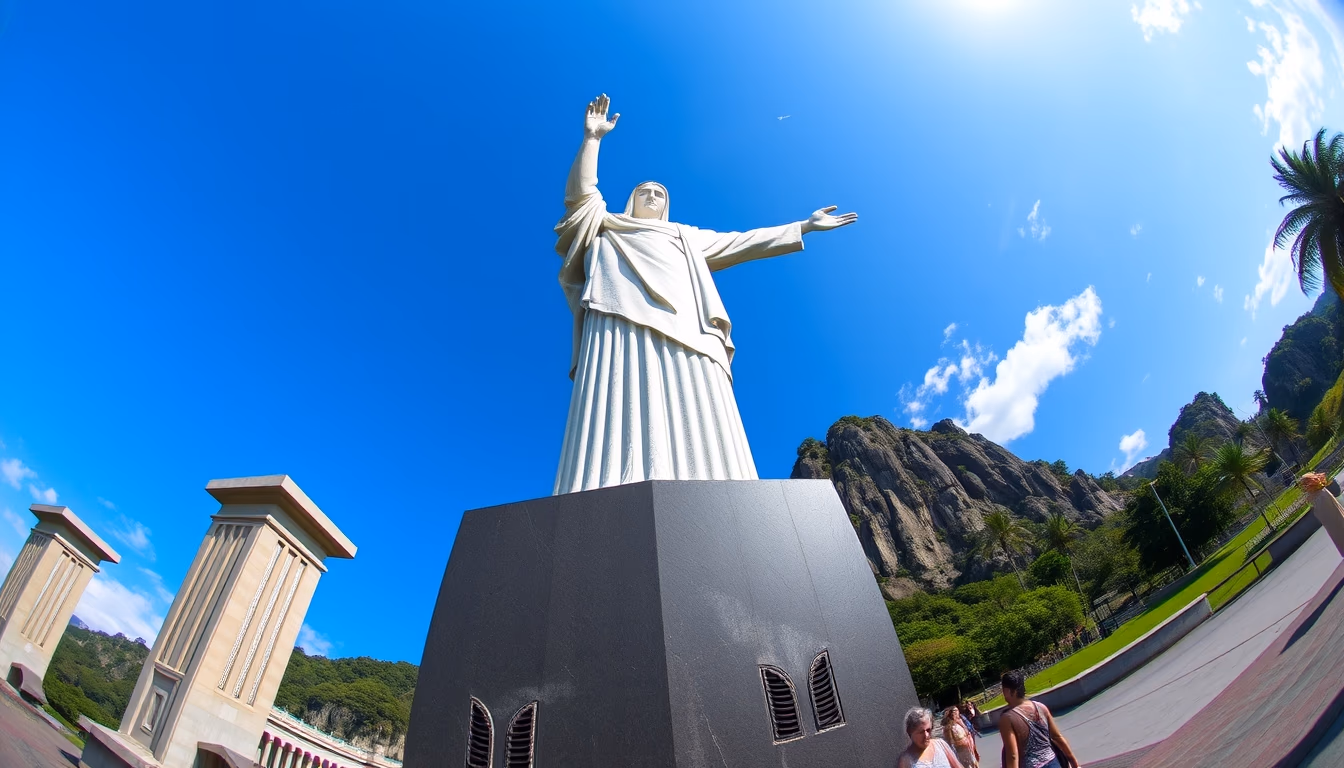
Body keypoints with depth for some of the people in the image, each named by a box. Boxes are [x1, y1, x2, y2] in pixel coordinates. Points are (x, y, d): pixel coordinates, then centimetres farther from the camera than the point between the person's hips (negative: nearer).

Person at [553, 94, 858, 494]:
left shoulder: (687, 237, 40)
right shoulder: (606, 227, 34)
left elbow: (742, 243, 39)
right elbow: (581, 192, 19)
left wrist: (804, 227, 38)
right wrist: (592, 137, 10)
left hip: (686, 330, 4)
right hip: (624, 321, -3)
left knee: (693, 426, -17)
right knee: (627, 416, -25)